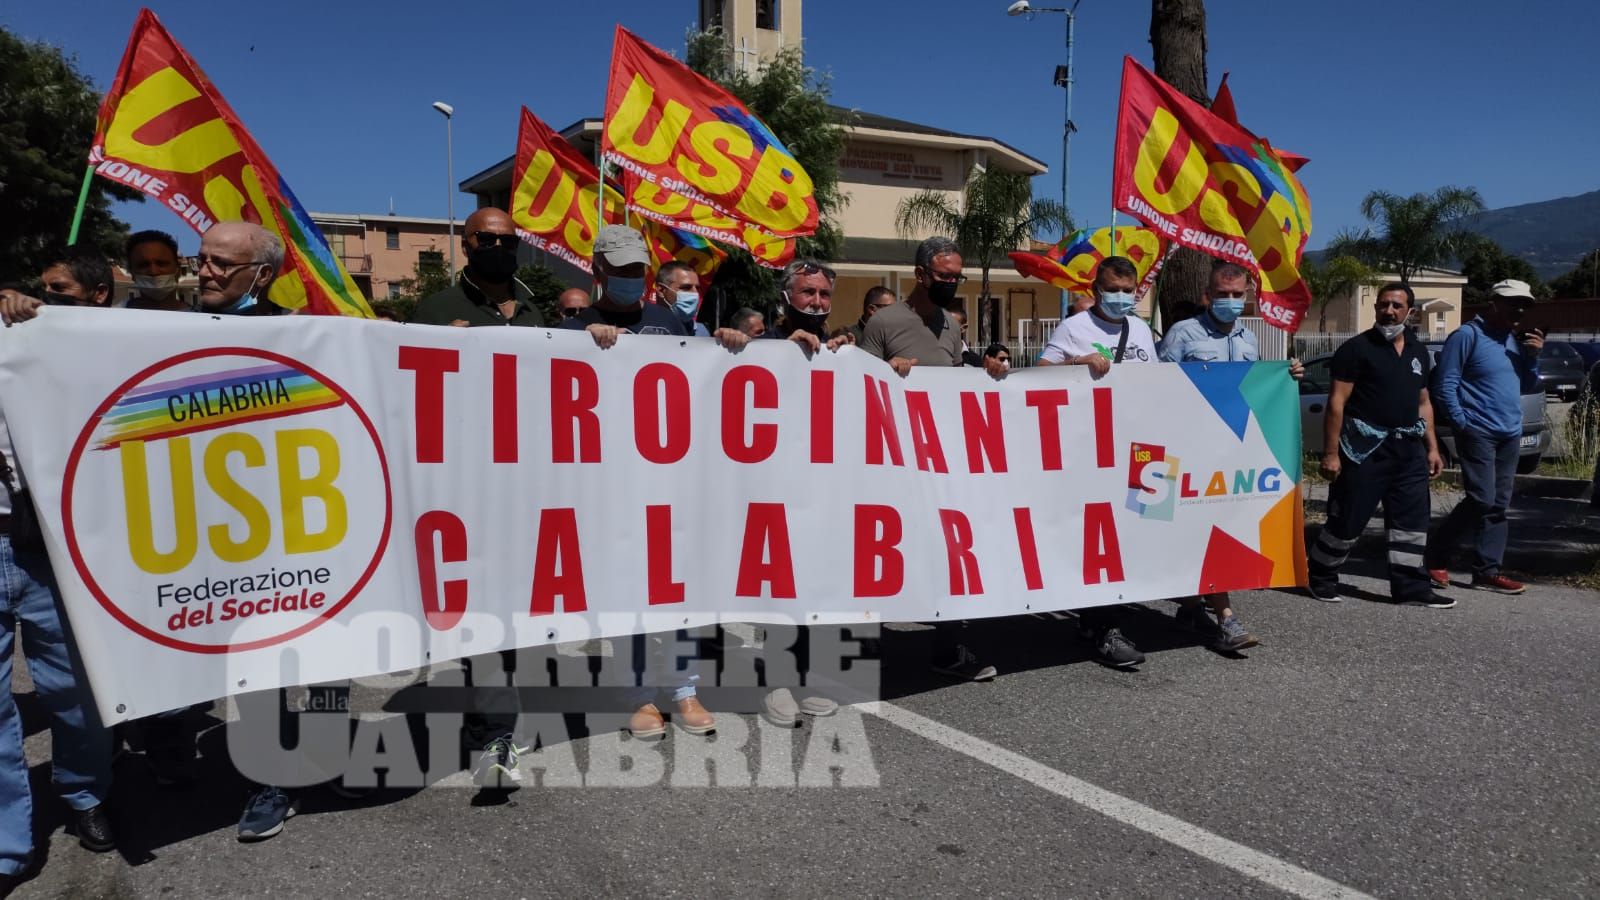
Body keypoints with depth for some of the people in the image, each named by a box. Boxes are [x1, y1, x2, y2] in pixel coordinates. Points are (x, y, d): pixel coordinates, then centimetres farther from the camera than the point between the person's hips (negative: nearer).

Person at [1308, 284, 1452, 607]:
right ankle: (1321, 577, 16)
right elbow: (1337, 402, -10)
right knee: (1348, 519, 0)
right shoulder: (1357, 348, -6)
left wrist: (1432, 447, 13)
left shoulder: (1418, 351, 15)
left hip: (1408, 447, 7)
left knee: (1412, 520, 7)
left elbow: (1423, 402, 21)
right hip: (1365, 446, -6)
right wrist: (1331, 452, -16)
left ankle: (1410, 587, 15)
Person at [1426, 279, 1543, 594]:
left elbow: (1527, 387, 19)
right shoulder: (1467, 336, -8)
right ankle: (1436, 554, 3)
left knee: (1498, 505, 6)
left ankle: (1487, 572, 10)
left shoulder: (1515, 341, 15)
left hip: (1510, 435, 7)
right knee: (1482, 501, -13)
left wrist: (1533, 357, 3)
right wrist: (1462, 422, -13)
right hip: (1478, 433, -7)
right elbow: (1445, 384, -11)